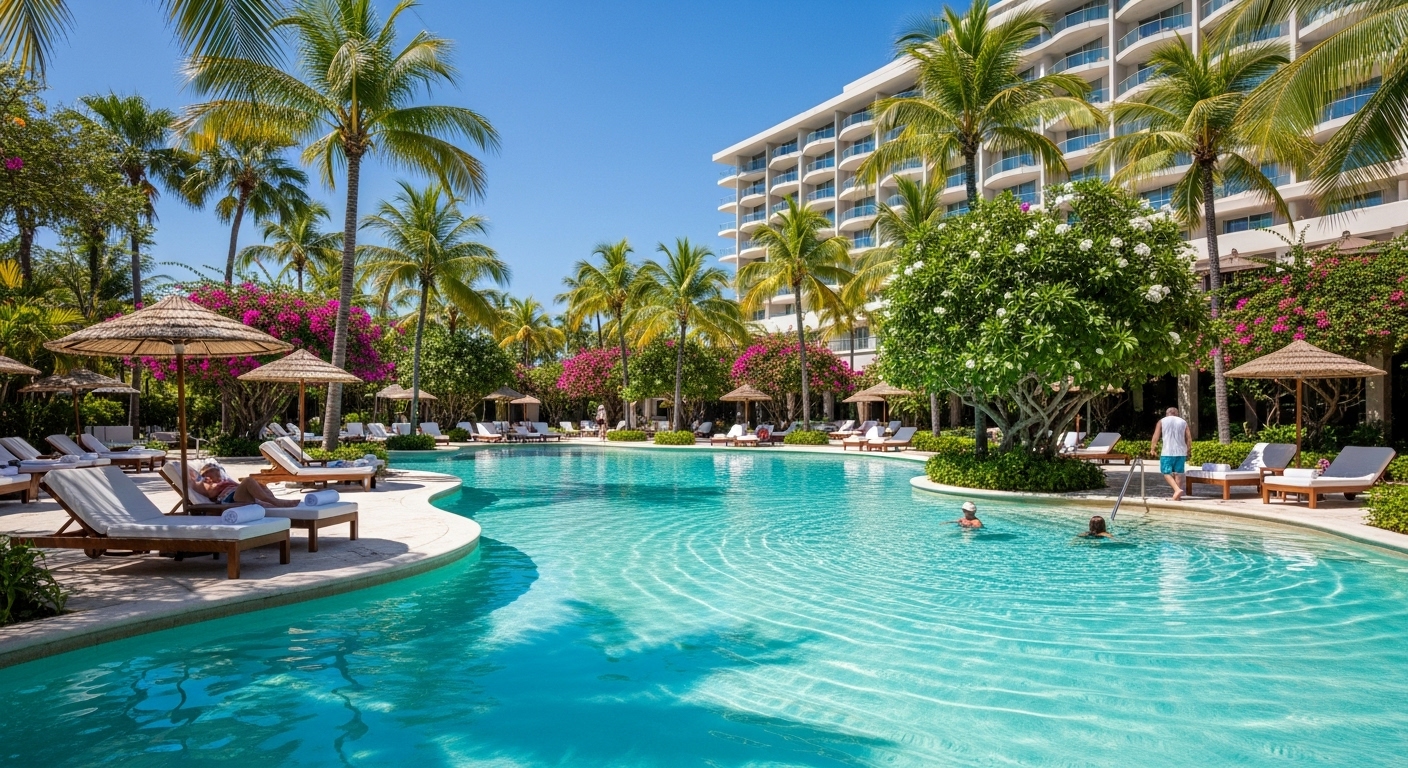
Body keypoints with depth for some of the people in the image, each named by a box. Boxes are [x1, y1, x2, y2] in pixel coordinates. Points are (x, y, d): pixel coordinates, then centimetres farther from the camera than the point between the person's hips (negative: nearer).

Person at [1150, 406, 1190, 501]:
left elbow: (1155, 437, -1)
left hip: (1167, 452, -3)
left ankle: (1177, 489, -19)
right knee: (1178, 473, 9)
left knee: (1166, 473, 2)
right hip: (1181, 452, 3)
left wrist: (1152, 449, 9)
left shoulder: (1162, 421, 4)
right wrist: (1187, 451, 18)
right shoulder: (1183, 422, 11)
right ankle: (1178, 496, 11)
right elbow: (1188, 439, 9)